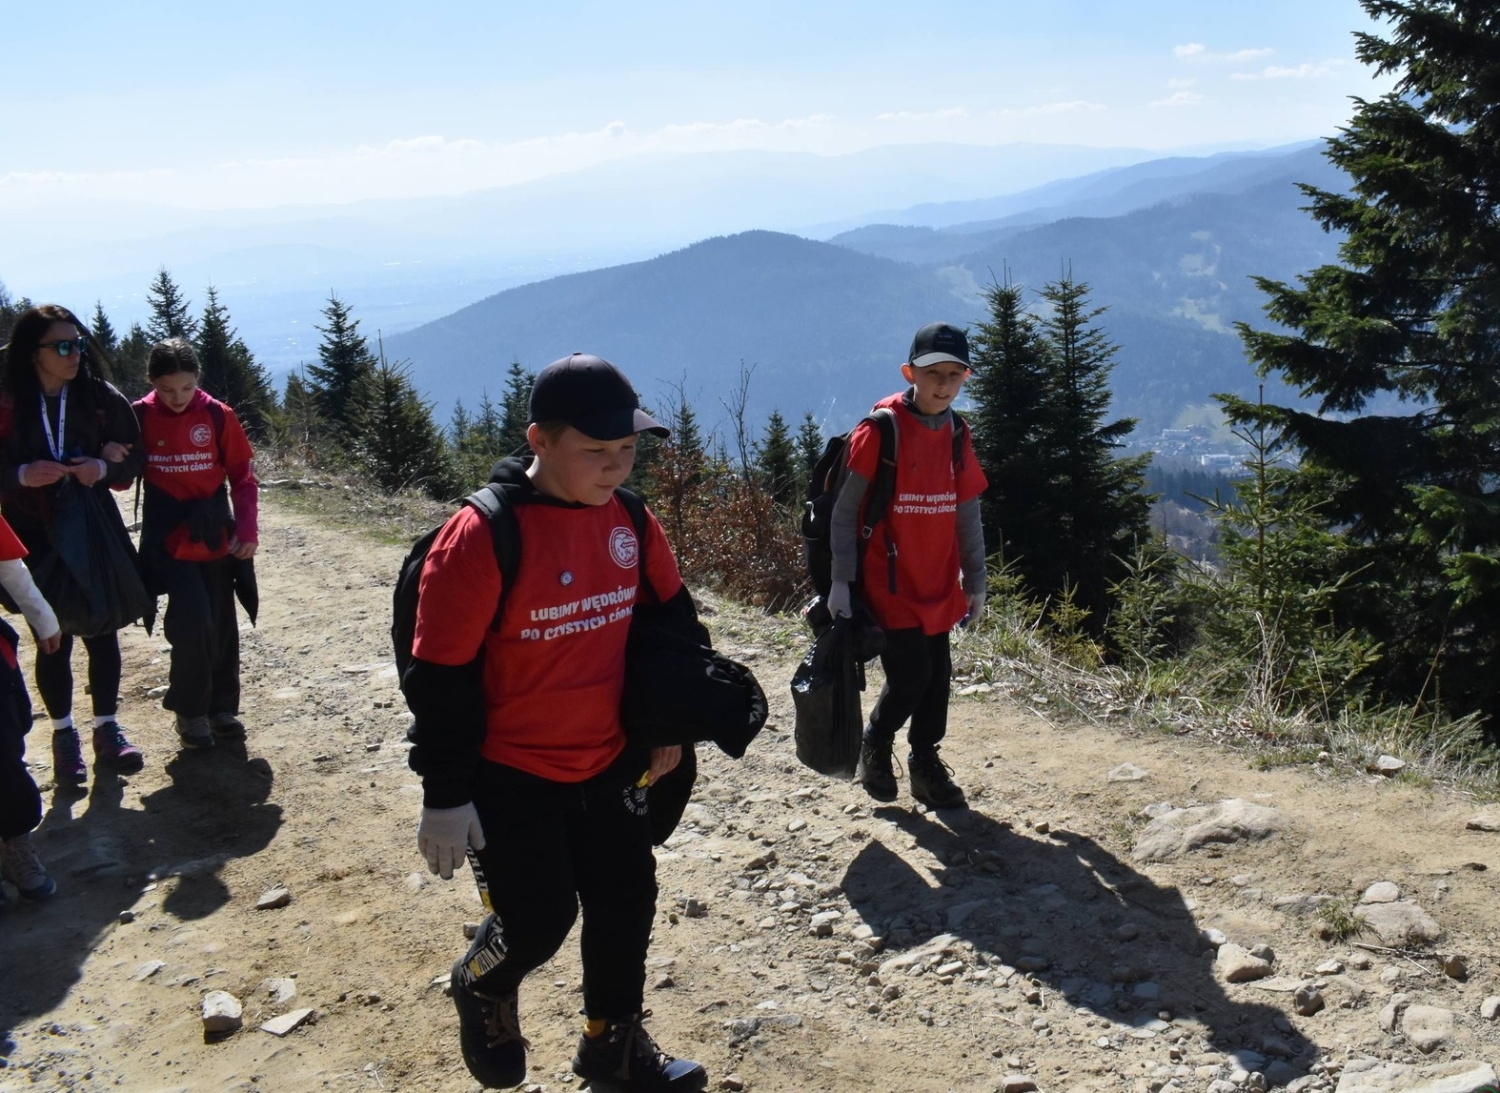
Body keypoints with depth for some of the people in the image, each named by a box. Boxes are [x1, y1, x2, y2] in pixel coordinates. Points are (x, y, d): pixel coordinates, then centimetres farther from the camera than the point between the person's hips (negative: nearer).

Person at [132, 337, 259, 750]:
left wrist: (247, 529, -7)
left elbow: (244, 476, 0)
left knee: (221, 623, 9)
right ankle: (190, 710, 6)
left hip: (217, 535, 2)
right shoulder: (139, 417, -4)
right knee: (192, 621, -12)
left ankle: (222, 705, 24)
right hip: (169, 537, -2)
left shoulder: (218, 415, -4)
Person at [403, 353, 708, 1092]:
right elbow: (439, 679, -19)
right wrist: (446, 794, -15)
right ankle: (482, 987, 37)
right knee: (536, 922, 1)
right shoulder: (481, 537, -23)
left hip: (609, 763, 6)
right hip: (509, 778, -6)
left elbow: (672, 618, 12)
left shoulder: (628, 519, -4)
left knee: (626, 905, 12)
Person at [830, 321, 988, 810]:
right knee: (910, 673, -7)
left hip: (939, 585, 6)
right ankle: (874, 747, 19)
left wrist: (975, 580, 13)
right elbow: (845, 509, -11)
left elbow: (967, 512, 12)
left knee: (938, 676, 9)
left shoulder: (956, 434, 6)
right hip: (889, 582, -6)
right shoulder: (880, 430, -13)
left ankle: (926, 764, 26)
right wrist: (841, 580, -14)